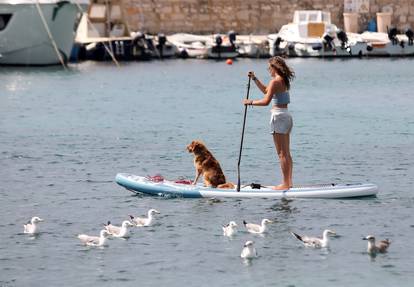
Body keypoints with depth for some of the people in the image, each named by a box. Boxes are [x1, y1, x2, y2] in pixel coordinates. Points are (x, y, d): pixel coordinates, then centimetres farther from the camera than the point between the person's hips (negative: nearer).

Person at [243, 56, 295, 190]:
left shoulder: (275, 81, -15)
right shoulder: (284, 80, 14)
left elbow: (266, 101, -22)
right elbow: (266, 90, 28)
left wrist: (250, 102, -10)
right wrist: (254, 79, 25)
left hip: (278, 116, -9)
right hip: (286, 116, 9)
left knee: (282, 153, -6)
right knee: (286, 153, 13)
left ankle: (286, 184, -5)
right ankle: (288, 182, 16)